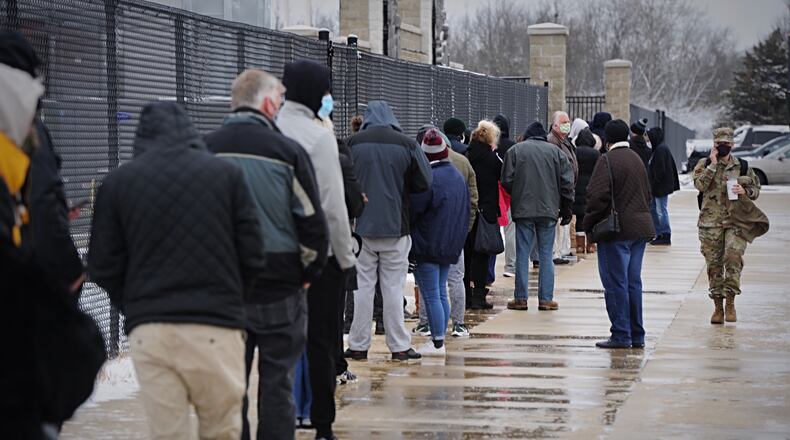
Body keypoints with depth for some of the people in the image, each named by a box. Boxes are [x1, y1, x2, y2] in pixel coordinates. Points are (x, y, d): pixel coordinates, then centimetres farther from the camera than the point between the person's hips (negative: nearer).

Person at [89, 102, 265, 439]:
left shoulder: (117, 182, 5)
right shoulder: (226, 173, 4)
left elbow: (103, 267, 5)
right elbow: (252, 255, 3)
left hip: (148, 331, 1)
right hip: (215, 328, -1)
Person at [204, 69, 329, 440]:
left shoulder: (204, 151, 2)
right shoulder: (286, 150, -8)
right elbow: (312, 221, -7)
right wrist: (308, 273, 6)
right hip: (279, 288, -3)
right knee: (276, 382, 6)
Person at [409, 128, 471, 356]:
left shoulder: (429, 178, -17)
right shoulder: (458, 176, 11)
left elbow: (413, 210, -14)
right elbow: (466, 211, 18)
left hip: (428, 245, -8)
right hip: (450, 246, 8)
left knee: (431, 295, -5)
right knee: (441, 293, 14)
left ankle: (437, 343, -5)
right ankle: (439, 340, 18)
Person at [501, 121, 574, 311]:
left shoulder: (515, 150, 2)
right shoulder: (556, 152, 6)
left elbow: (507, 181, -1)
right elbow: (567, 183, 2)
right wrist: (566, 209, 10)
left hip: (523, 209, -1)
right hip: (549, 210, 1)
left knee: (522, 254, 4)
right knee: (546, 255, 6)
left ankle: (521, 298, 4)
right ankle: (546, 299, 5)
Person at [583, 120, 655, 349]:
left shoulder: (608, 160, -11)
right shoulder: (636, 159, 15)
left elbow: (597, 195, -17)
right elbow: (647, 193, 21)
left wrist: (589, 224, -5)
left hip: (617, 229, -8)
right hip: (640, 228, 8)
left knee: (616, 283, -3)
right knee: (633, 282, 12)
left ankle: (621, 335, -3)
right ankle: (637, 335, 15)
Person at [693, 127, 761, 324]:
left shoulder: (743, 167, 9)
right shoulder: (704, 165, 6)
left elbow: (756, 190, 15)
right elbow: (700, 185, -11)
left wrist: (744, 191, -6)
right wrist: (713, 165, -12)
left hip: (736, 221, 0)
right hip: (710, 222, 0)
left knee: (733, 258, -17)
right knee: (714, 264, 3)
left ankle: (730, 302, -7)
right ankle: (718, 306, 12)